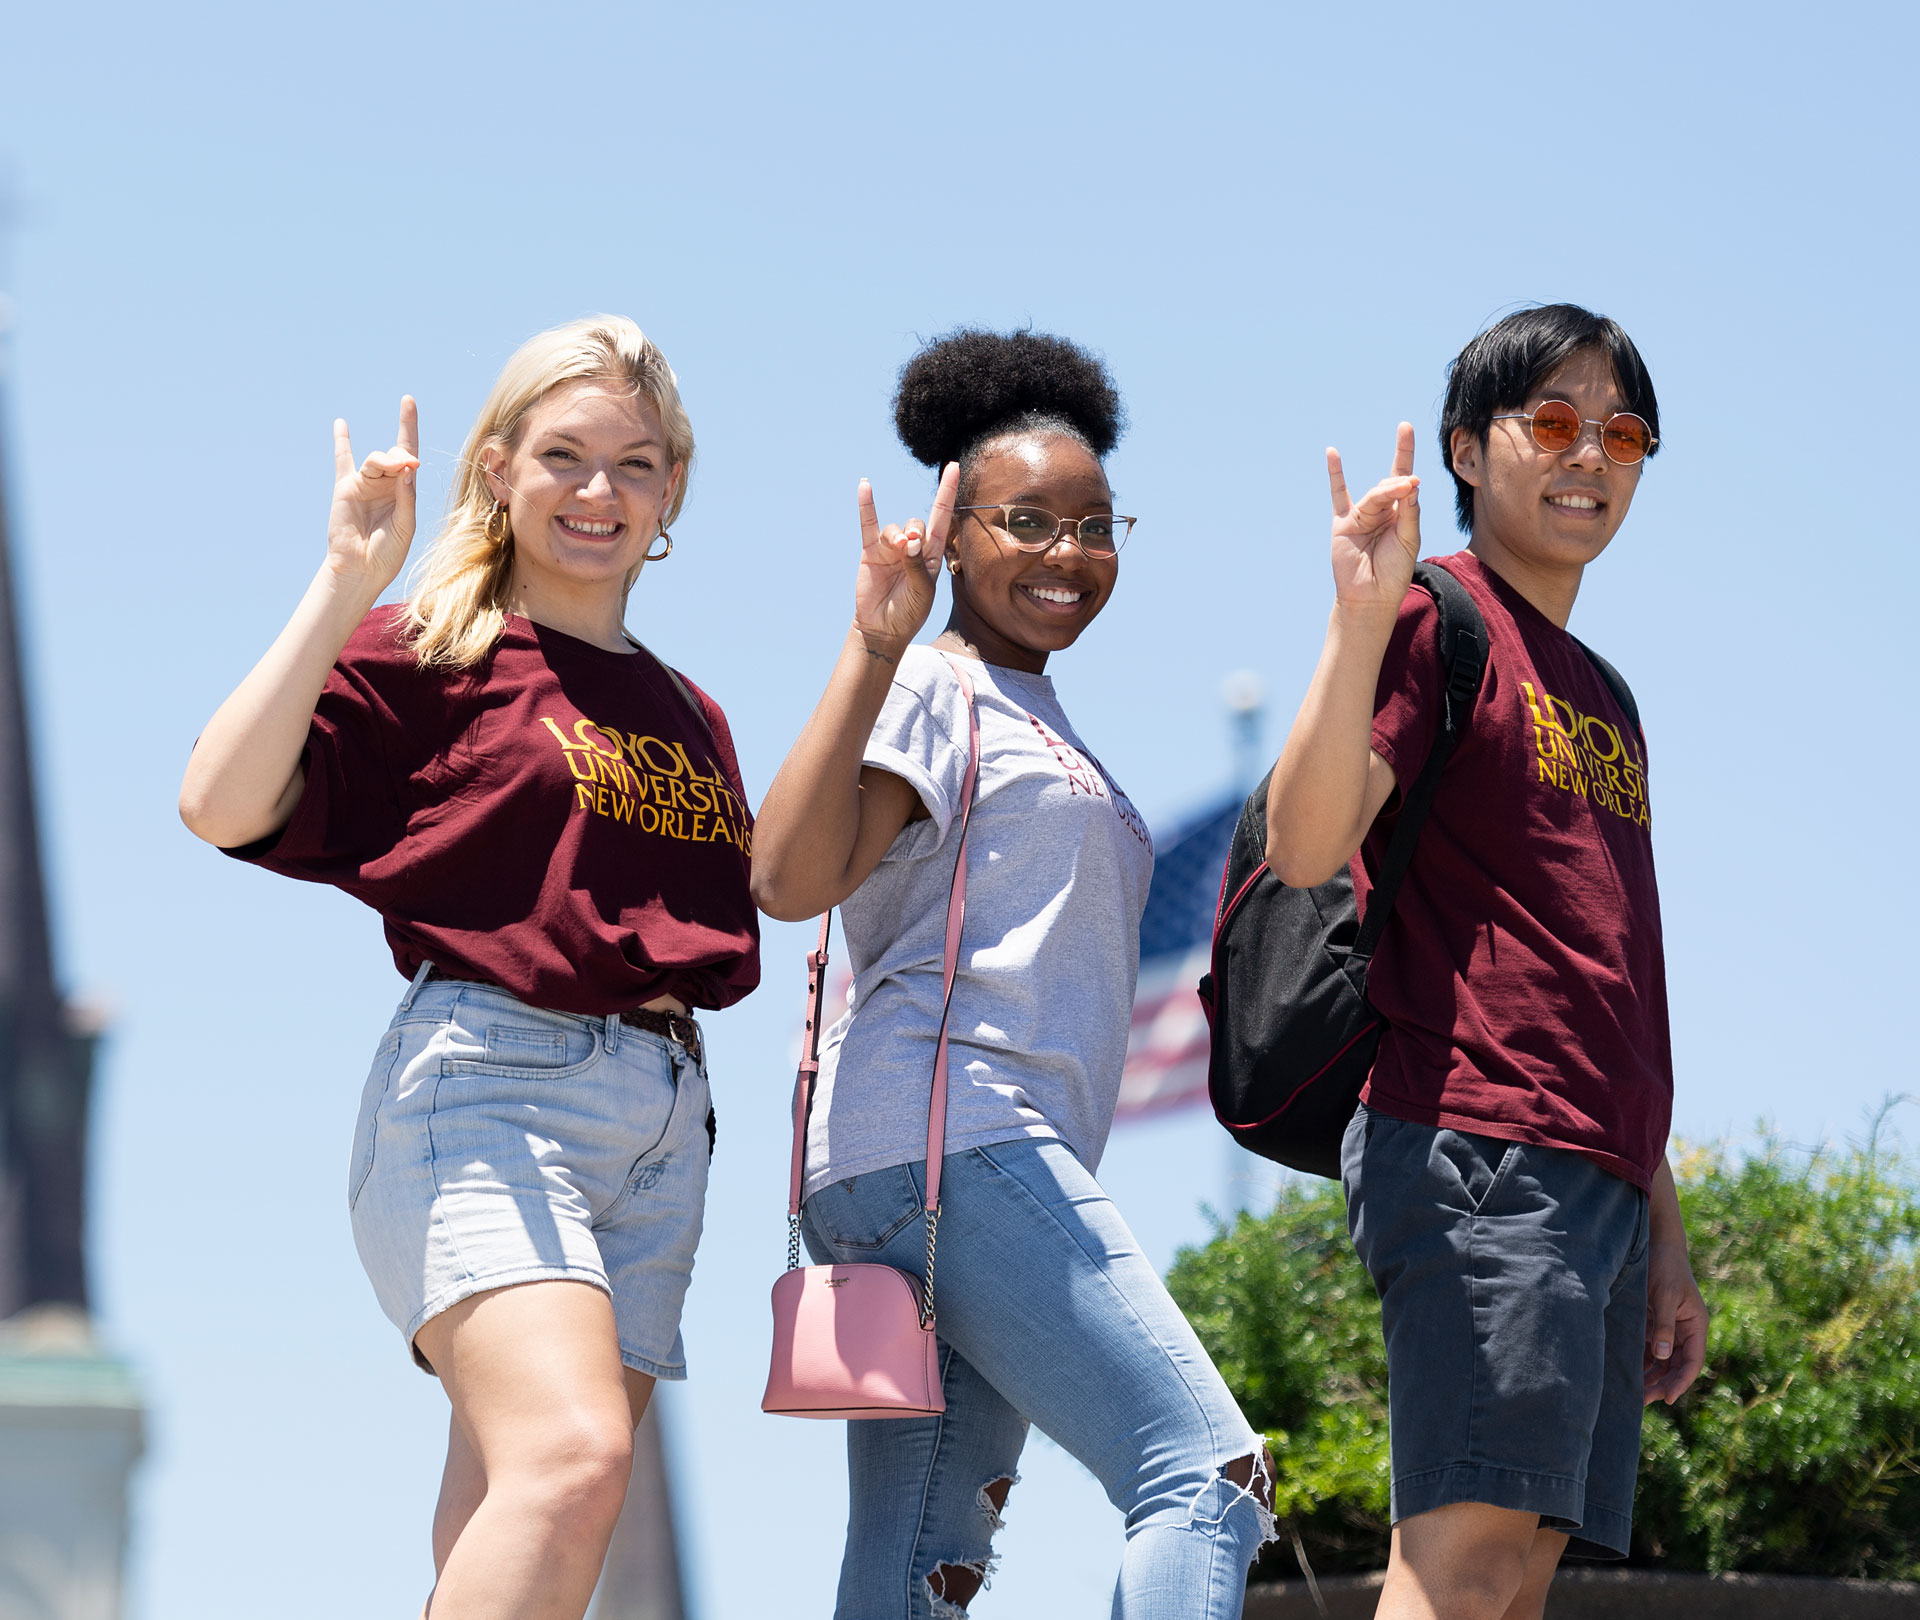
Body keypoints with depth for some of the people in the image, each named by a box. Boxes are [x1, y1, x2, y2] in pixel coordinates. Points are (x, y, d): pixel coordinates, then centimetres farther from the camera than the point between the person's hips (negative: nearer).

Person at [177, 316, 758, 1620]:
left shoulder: (690, 718, 22)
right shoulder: (425, 658, 3)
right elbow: (221, 804, -10)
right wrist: (346, 585, -13)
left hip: (665, 1119, 6)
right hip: (485, 1082, -6)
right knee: (571, 1455, -28)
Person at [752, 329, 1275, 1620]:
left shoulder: (1041, 729, 28)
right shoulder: (934, 690, 1)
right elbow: (790, 879, -17)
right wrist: (873, 648, -20)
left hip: (998, 1163, 10)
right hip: (946, 1135, -10)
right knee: (1207, 1473, -19)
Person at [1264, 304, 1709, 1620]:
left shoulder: (1604, 697, 25)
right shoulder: (1437, 622, 0)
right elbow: (1306, 848, -16)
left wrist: (1664, 1234, 22)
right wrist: (1361, 623, -26)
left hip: (1597, 1173, 8)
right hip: (1478, 1146, -8)